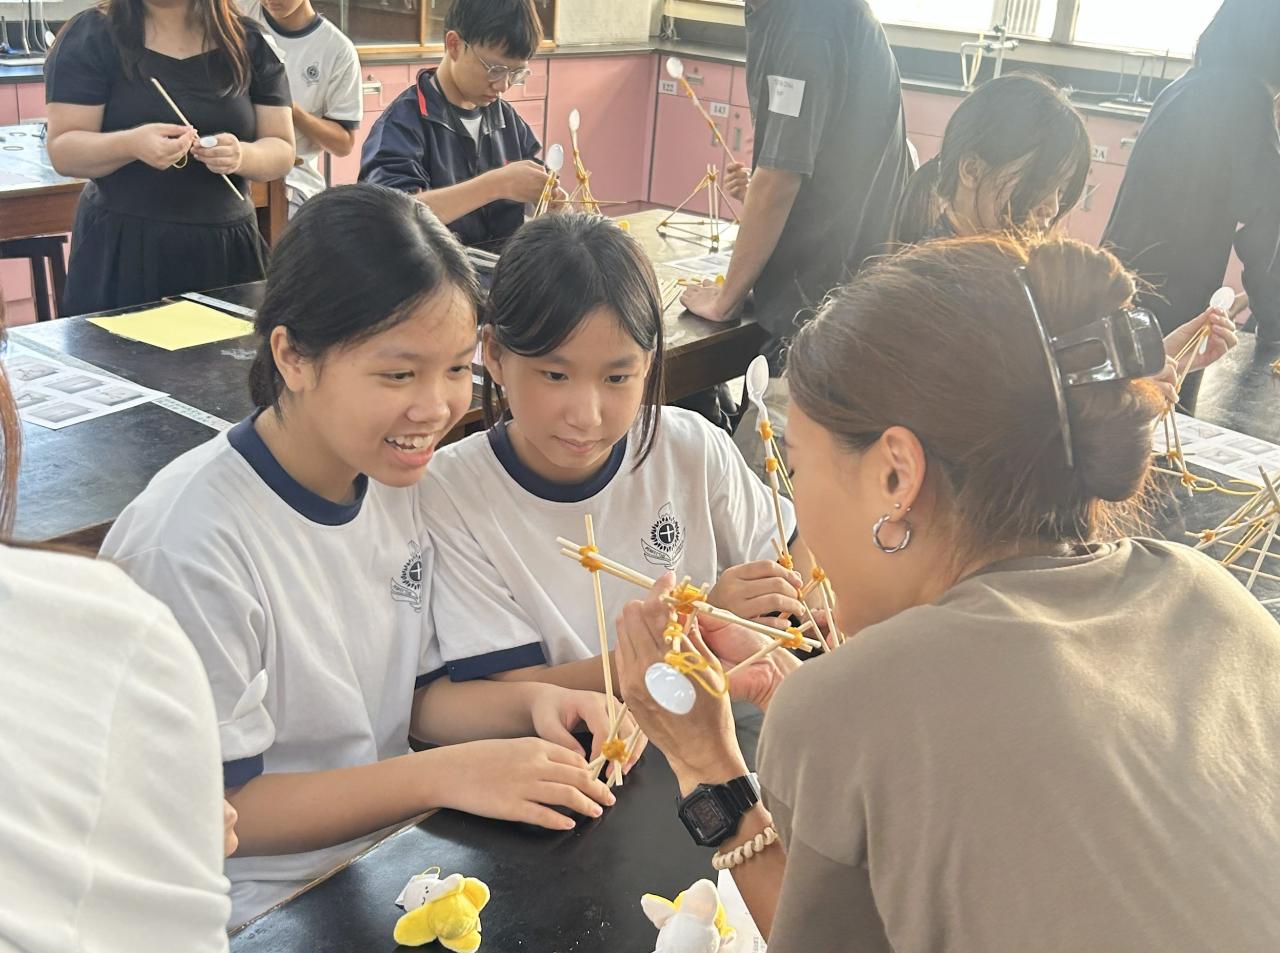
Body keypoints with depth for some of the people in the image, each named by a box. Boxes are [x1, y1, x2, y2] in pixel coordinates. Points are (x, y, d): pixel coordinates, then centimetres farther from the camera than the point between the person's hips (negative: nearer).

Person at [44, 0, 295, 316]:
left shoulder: (250, 42, 5)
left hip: (226, 249, 2)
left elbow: (282, 151, 3)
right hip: (120, 248, -2)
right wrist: (132, 145, -25)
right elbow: (63, 151, -6)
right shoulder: (91, 35, -2)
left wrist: (242, 156, -19)